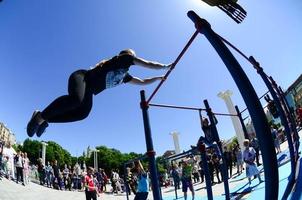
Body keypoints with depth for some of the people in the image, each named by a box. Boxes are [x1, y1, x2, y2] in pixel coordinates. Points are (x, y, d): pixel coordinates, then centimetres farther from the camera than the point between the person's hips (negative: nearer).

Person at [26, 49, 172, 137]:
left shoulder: (125, 76, 25)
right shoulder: (125, 57, 5)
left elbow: (142, 82, 36)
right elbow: (149, 64, 2)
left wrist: (159, 78, 38)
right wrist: (166, 66, 14)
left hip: (89, 91, 8)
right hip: (82, 77, -8)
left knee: (82, 113, -14)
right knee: (75, 99, -36)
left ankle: (44, 120, -2)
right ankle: (41, 117, -20)